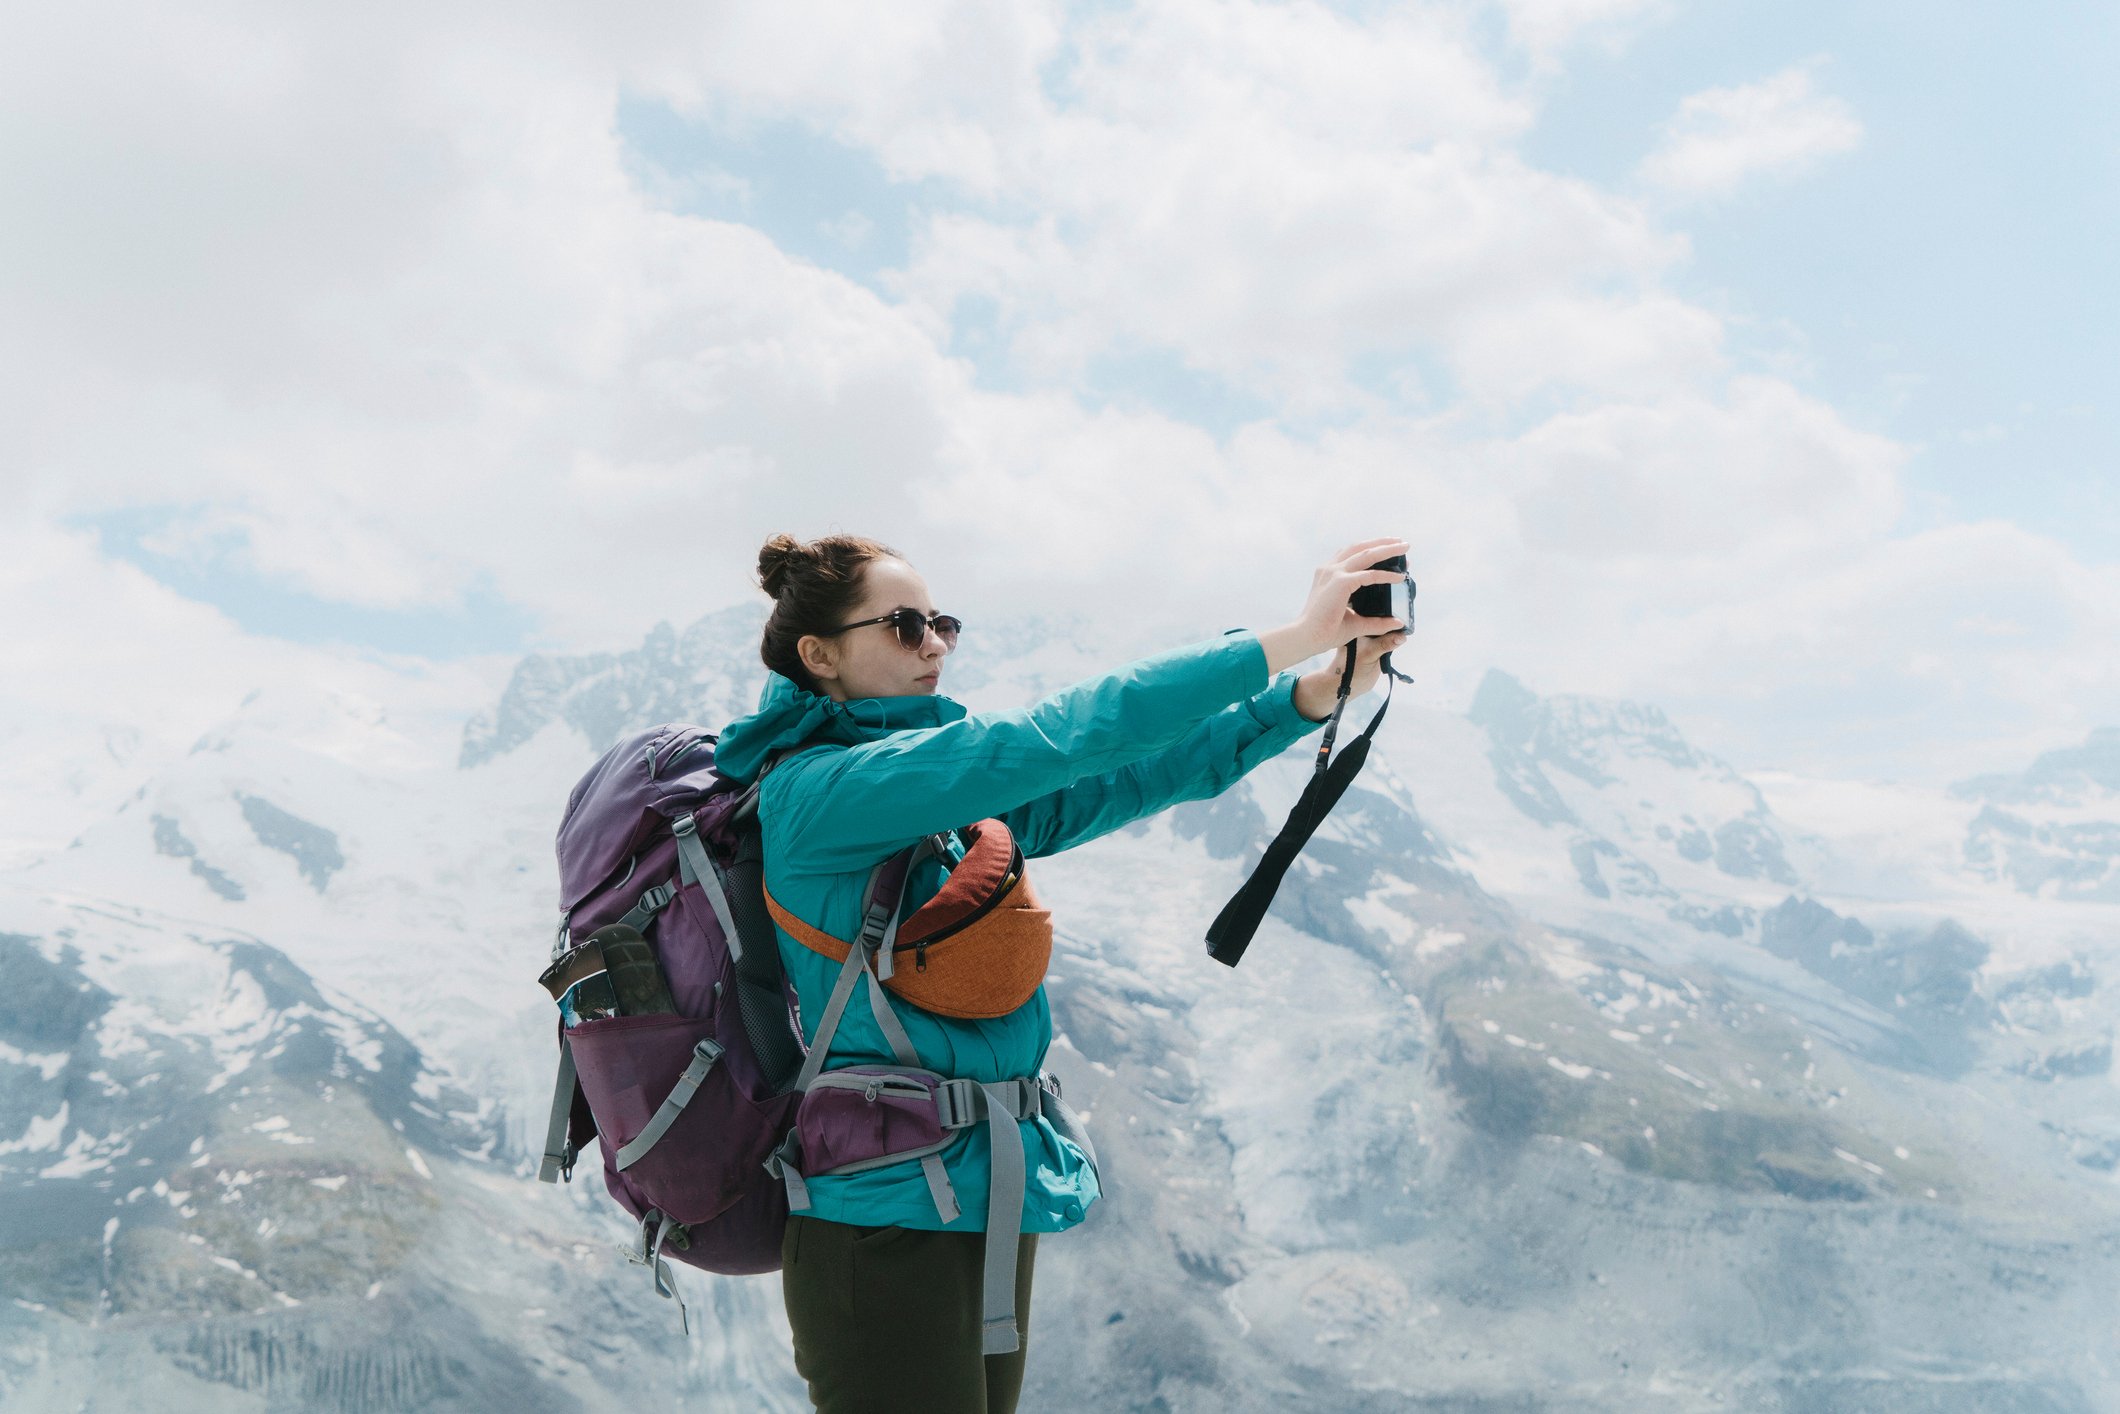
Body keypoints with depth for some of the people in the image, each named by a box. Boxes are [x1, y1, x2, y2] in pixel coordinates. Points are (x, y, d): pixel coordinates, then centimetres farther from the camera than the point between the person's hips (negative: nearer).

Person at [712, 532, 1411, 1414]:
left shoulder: (962, 802, 10)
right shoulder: (813, 790, -15)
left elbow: (1143, 773, 4)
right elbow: (1056, 739, -22)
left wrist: (1317, 693, -9)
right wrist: (1291, 638, -21)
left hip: (991, 1201, 8)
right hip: (892, 1216, -8)